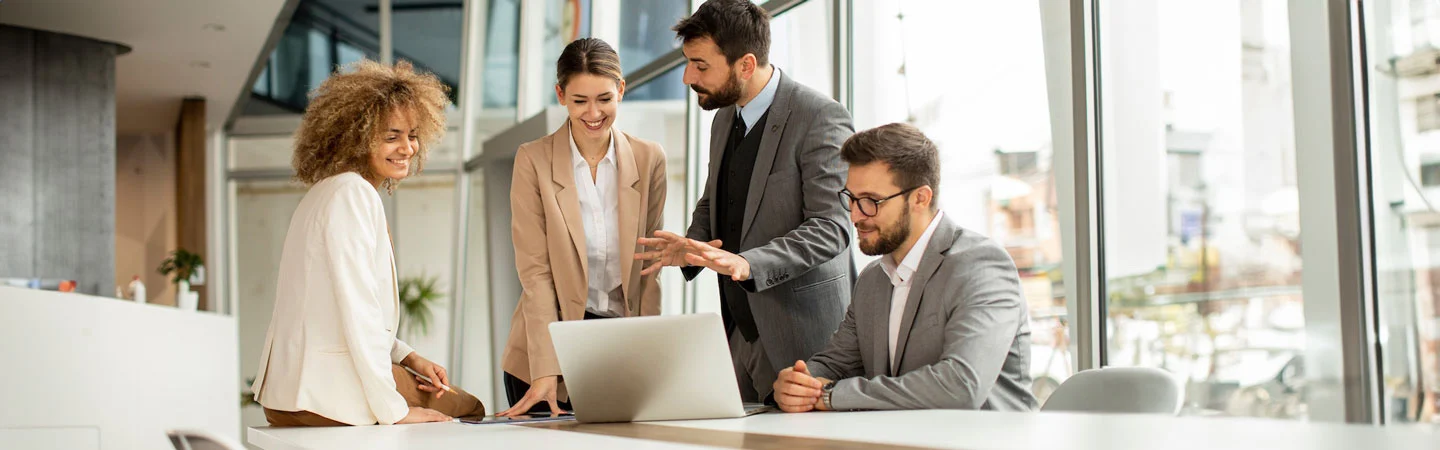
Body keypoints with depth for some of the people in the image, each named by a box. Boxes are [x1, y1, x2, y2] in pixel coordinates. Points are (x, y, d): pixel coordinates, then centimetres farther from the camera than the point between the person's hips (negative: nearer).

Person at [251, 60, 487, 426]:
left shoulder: (331, 191, 16)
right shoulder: (352, 193, -15)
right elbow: (358, 310, -21)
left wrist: (408, 358, 10)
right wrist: (393, 410, -18)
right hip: (330, 394, -9)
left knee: (469, 406, 17)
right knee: (468, 409, 4)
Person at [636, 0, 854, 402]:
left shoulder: (821, 118, -14)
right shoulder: (725, 119, 13)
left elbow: (831, 227, -20)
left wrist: (747, 264, -31)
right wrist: (691, 247, 2)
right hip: (740, 330, 7)